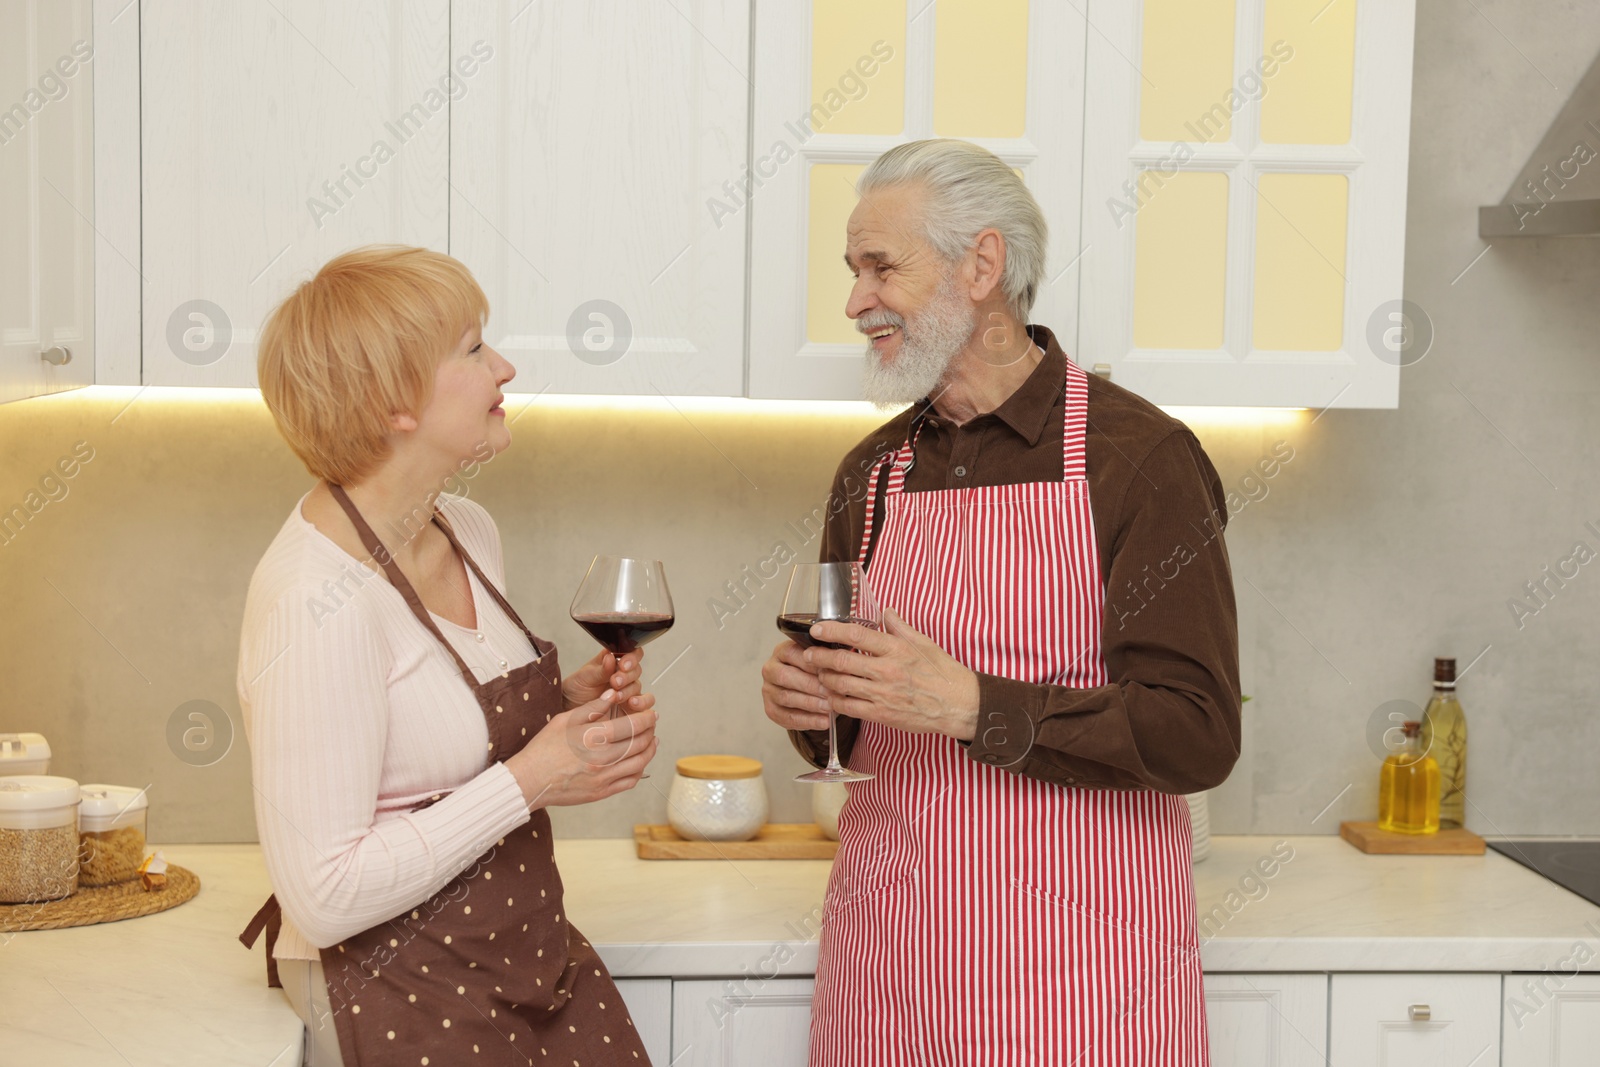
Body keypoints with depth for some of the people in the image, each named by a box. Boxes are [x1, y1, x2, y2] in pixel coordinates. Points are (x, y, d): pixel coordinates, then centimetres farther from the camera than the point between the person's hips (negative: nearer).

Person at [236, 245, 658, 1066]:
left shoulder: (468, 533, 3)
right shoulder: (319, 602, -23)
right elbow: (324, 896, -25)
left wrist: (566, 708, 0)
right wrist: (530, 780, -22)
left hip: (531, 954, 8)